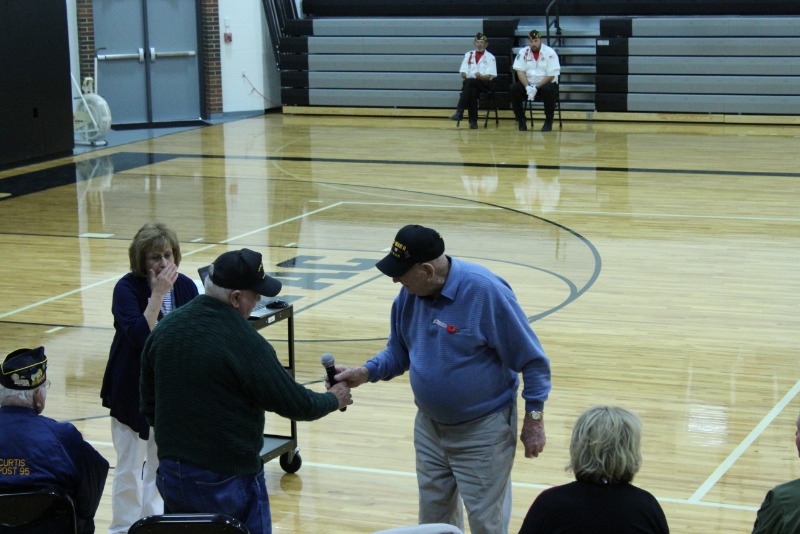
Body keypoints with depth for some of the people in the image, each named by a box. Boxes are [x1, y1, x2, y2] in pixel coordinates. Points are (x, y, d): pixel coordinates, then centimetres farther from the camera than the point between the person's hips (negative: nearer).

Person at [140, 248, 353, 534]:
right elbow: (294, 403, -13)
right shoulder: (244, 342, -20)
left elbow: (148, 406, 9)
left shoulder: (164, 329, 0)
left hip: (172, 475, 6)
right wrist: (333, 399, 6)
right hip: (229, 479, -6)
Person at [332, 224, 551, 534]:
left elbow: (531, 359, -17)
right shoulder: (409, 295, -5)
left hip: (483, 431, -6)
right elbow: (398, 353, 10)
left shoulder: (484, 291, -25)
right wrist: (365, 373, -9)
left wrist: (534, 416, -14)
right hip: (429, 427, 6)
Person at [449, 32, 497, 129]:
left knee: (469, 82, -35)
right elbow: (463, 74, 8)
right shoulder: (468, 55, 15)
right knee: (473, 91, -35)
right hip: (471, 84, 3)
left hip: (485, 84, -3)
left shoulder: (490, 57, 5)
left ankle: (459, 112, -43)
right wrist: (469, 75, -14)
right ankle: (473, 120, -38)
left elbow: (489, 76, -6)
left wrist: (480, 76, -25)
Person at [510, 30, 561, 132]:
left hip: (546, 84, -3)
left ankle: (548, 122, -18)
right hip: (528, 84, 3)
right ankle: (521, 120, -11)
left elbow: (551, 76, -13)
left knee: (548, 90, -37)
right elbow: (520, 72, -4)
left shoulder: (550, 53, -9)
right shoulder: (523, 52, 1)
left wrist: (536, 88, -23)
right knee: (514, 88, -24)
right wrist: (527, 87, -21)